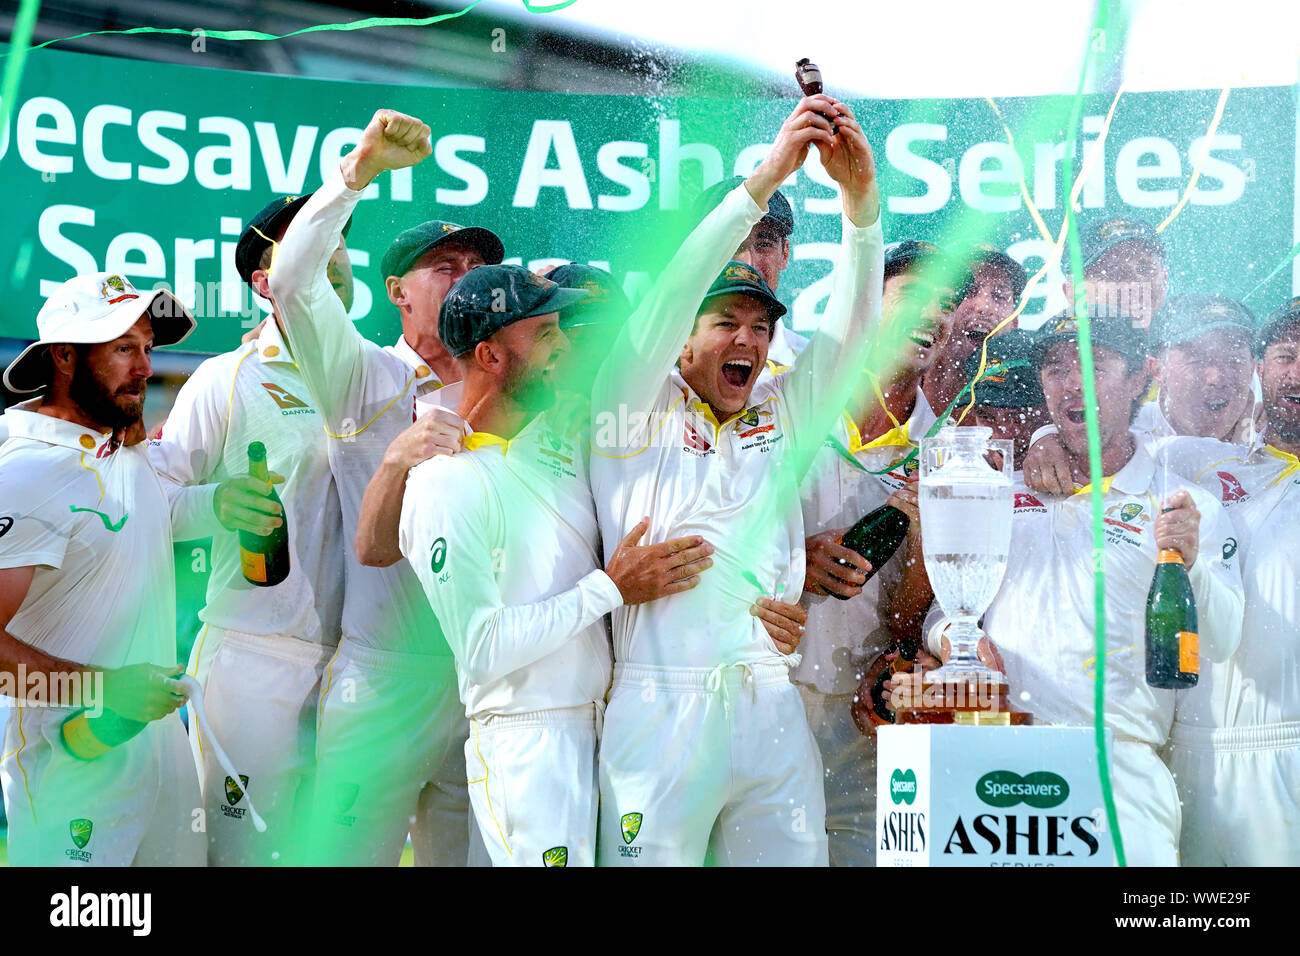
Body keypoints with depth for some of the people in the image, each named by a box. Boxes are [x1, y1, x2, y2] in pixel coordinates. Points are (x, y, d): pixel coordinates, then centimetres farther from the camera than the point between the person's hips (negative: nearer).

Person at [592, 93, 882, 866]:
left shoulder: (782, 416, 17)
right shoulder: (638, 414, 6)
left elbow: (851, 323, 7)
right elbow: (668, 298, -6)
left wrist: (861, 197, -8)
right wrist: (765, 179, -12)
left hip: (773, 711, 4)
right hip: (662, 708, -4)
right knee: (654, 858, -5)